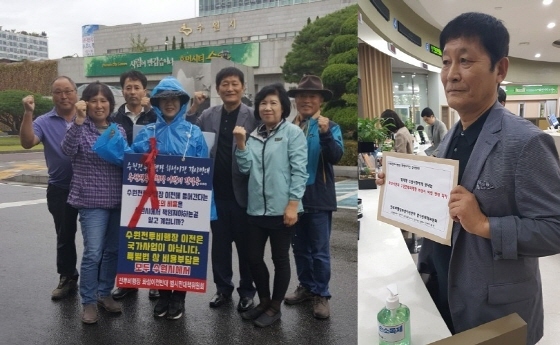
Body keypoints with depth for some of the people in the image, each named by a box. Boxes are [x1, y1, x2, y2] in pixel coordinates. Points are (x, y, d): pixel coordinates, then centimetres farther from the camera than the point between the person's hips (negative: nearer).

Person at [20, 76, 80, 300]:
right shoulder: (44, 122, 0)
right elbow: (27, 142, -16)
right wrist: (28, 113, -24)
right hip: (60, 190, 1)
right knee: (64, 236, 13)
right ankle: (67, 278, 29)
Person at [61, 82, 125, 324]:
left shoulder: (119, 130, 9)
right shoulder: (81, 128, -4)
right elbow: (68, 150, -23)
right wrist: (78, 120, -31)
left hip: (118, 200, 5)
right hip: (92, 200, -5)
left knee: (113, 250, 12)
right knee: (93, 253, -7)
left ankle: (105, 294, 28)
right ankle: (89, 302, 9)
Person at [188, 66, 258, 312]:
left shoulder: (254, 116, -5)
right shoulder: (207, 116, 8)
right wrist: (192, 109, -3)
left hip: (242, 192, -3)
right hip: (217, 192, 4)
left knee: (245, 244, 9)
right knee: (219, 242, 13)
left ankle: (247, 290, 25)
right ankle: (223, 288, 29)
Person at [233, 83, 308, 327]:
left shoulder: (293, 132, -4)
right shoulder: (254, 135, 12)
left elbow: (299, 170, -10)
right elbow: (246, 169, 6)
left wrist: (293, 205, -15)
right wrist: (241, 144, -6)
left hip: (282, 210, -5)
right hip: (256, 209, 5)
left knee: (280, 259, 9)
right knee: (253, 258, 12)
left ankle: (275, 307, 25)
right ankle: (264, 301, 33)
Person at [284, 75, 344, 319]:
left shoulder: (330, 127, -2)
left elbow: (336, 157, -17)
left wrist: (325, 134, -30)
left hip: (318, 198, -4)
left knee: (320, 250, 4)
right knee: (300, 248, 15)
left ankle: (322, 295, 15)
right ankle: (306, 287, 30)